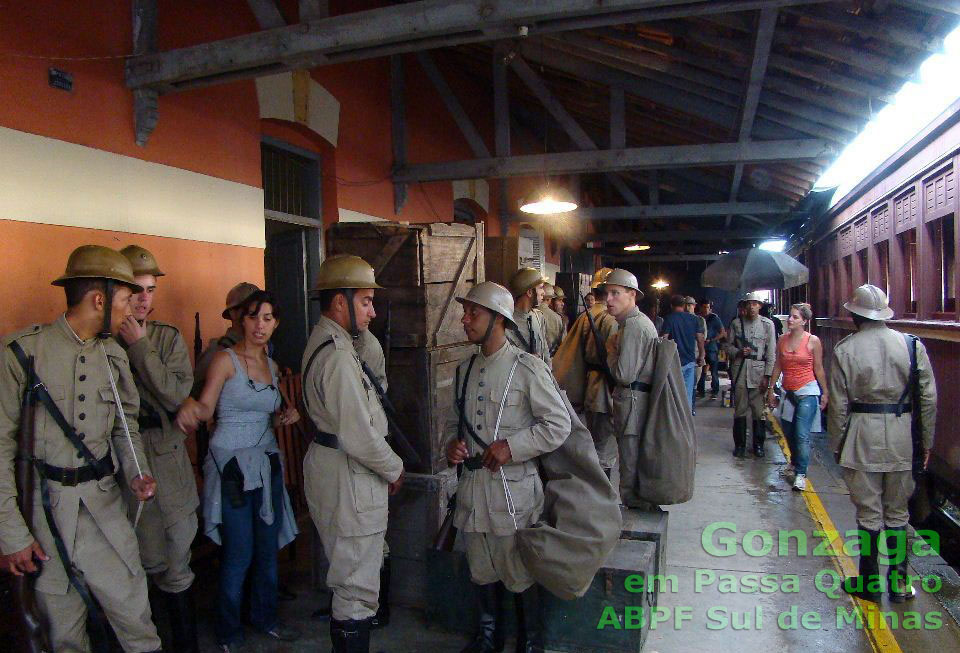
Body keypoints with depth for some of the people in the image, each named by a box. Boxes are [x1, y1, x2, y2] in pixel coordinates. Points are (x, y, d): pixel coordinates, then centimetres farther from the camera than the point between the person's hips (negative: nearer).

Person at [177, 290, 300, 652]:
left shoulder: (271, 365, 11)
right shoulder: (225, 359, -8)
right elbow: (205, 408, -17)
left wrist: (287, 414, 1)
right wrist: (189, 404, -39)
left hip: (267, 462, 6)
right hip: (231, 463, -6)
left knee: (269, 548, 11)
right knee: (239, 554, -2)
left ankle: (265, 616, 31)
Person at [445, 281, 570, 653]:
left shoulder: (527, 368, -12)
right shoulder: (465, 370, 8)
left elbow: (559, 425, -12)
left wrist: (511, 447, -18)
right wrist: (452, 443, -3)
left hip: (513, 487, -6)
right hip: (472, 484, 6)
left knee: (520, 574, 9)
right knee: (481, 570, 20)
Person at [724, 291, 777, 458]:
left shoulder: (767, 324, 2)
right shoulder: (736, 323, 6)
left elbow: (771, 352, 1)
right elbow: (729, 345, 11)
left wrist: (767, 376, -4)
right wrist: (739, 352, -11)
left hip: (758, 371, -1)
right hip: (739, 369, 1)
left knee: (759, 410, 1)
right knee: (740, 408, 5)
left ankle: (758, 444, 15)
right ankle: (740, 444, 16)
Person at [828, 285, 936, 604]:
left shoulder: (845, 350, -7)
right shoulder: (913, 345, 0)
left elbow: (839, 404, -6)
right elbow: (928, 398, 2)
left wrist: (837, 445, 5)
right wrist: (926, 442, 13)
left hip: (862, 436, -2)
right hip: (902, 437, 3)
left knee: (869, 513, 7)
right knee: (897, 512, 14)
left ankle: (870, 583, 17)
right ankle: (898, 583, 23)